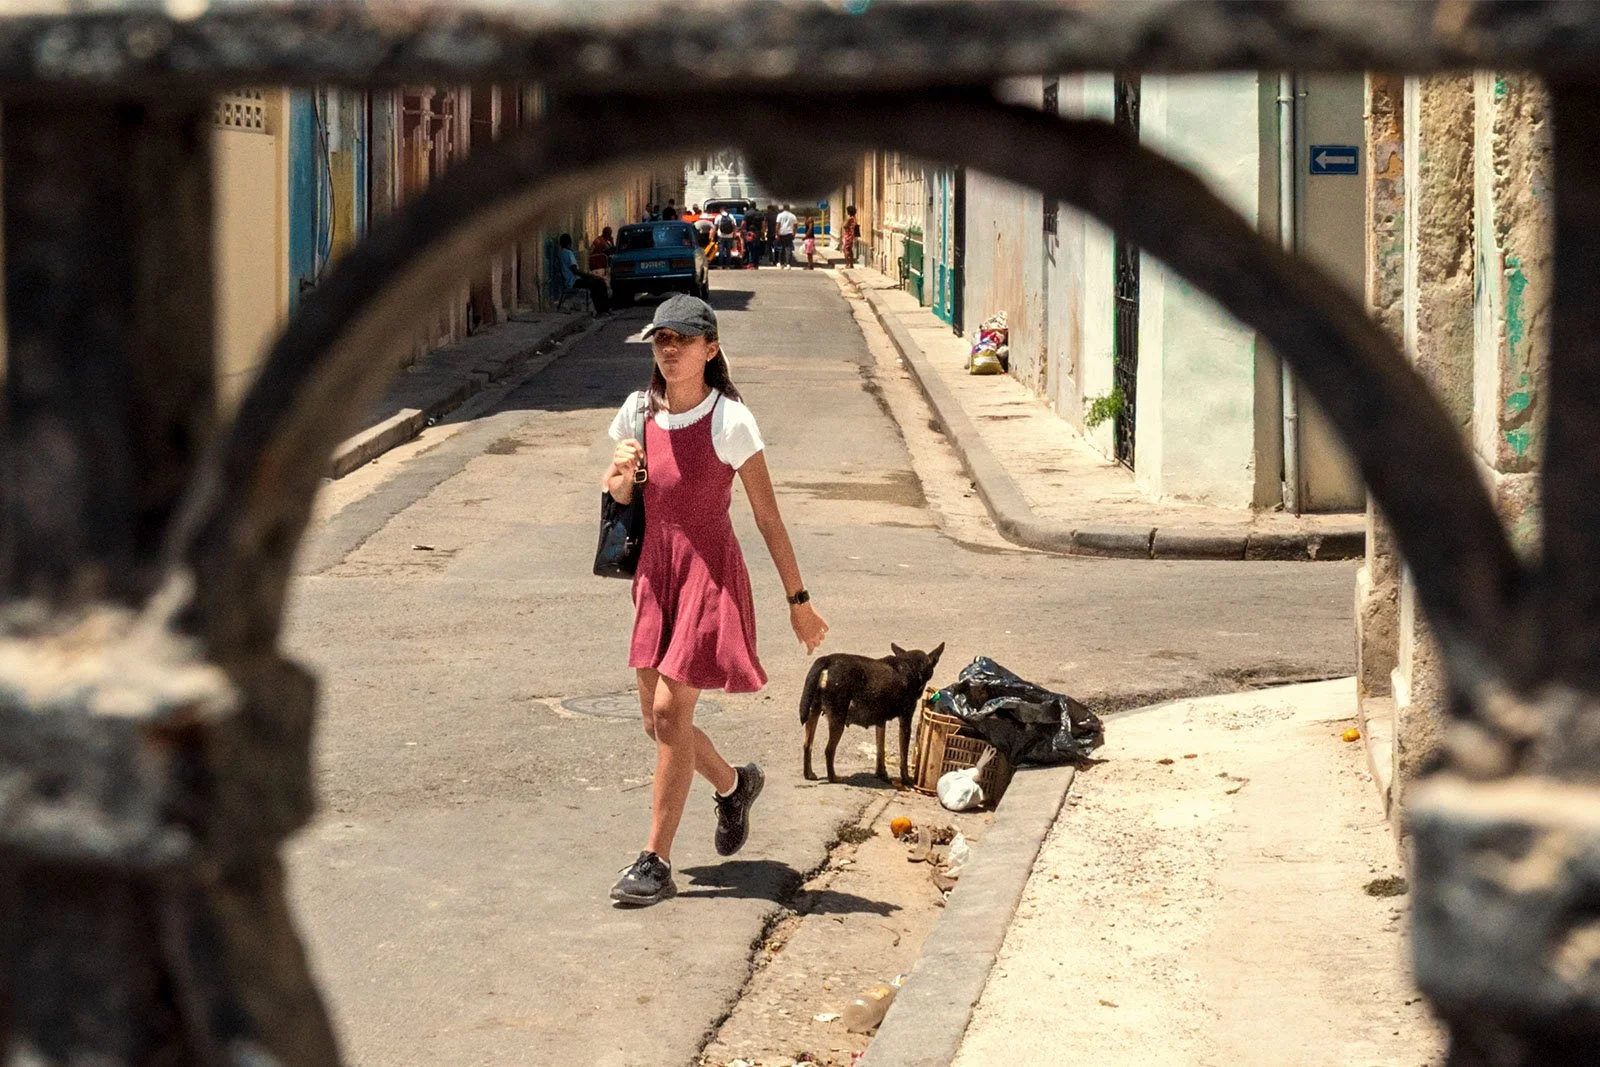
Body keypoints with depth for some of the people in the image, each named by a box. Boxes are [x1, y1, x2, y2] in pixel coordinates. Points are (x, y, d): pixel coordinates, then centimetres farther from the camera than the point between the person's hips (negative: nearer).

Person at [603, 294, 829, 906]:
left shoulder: (729, 420, -12)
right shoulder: (638, 413, 3)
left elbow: (767, 517, -8)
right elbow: (622, 503, 14)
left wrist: (798, 600, -5)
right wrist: (620, 477, -11)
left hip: (710, 573, -6)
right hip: (655, 570, 6)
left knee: (669, 711, -11)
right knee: (656, 719, 12)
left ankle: (655, 863, -2)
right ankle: (734, 786, 41)